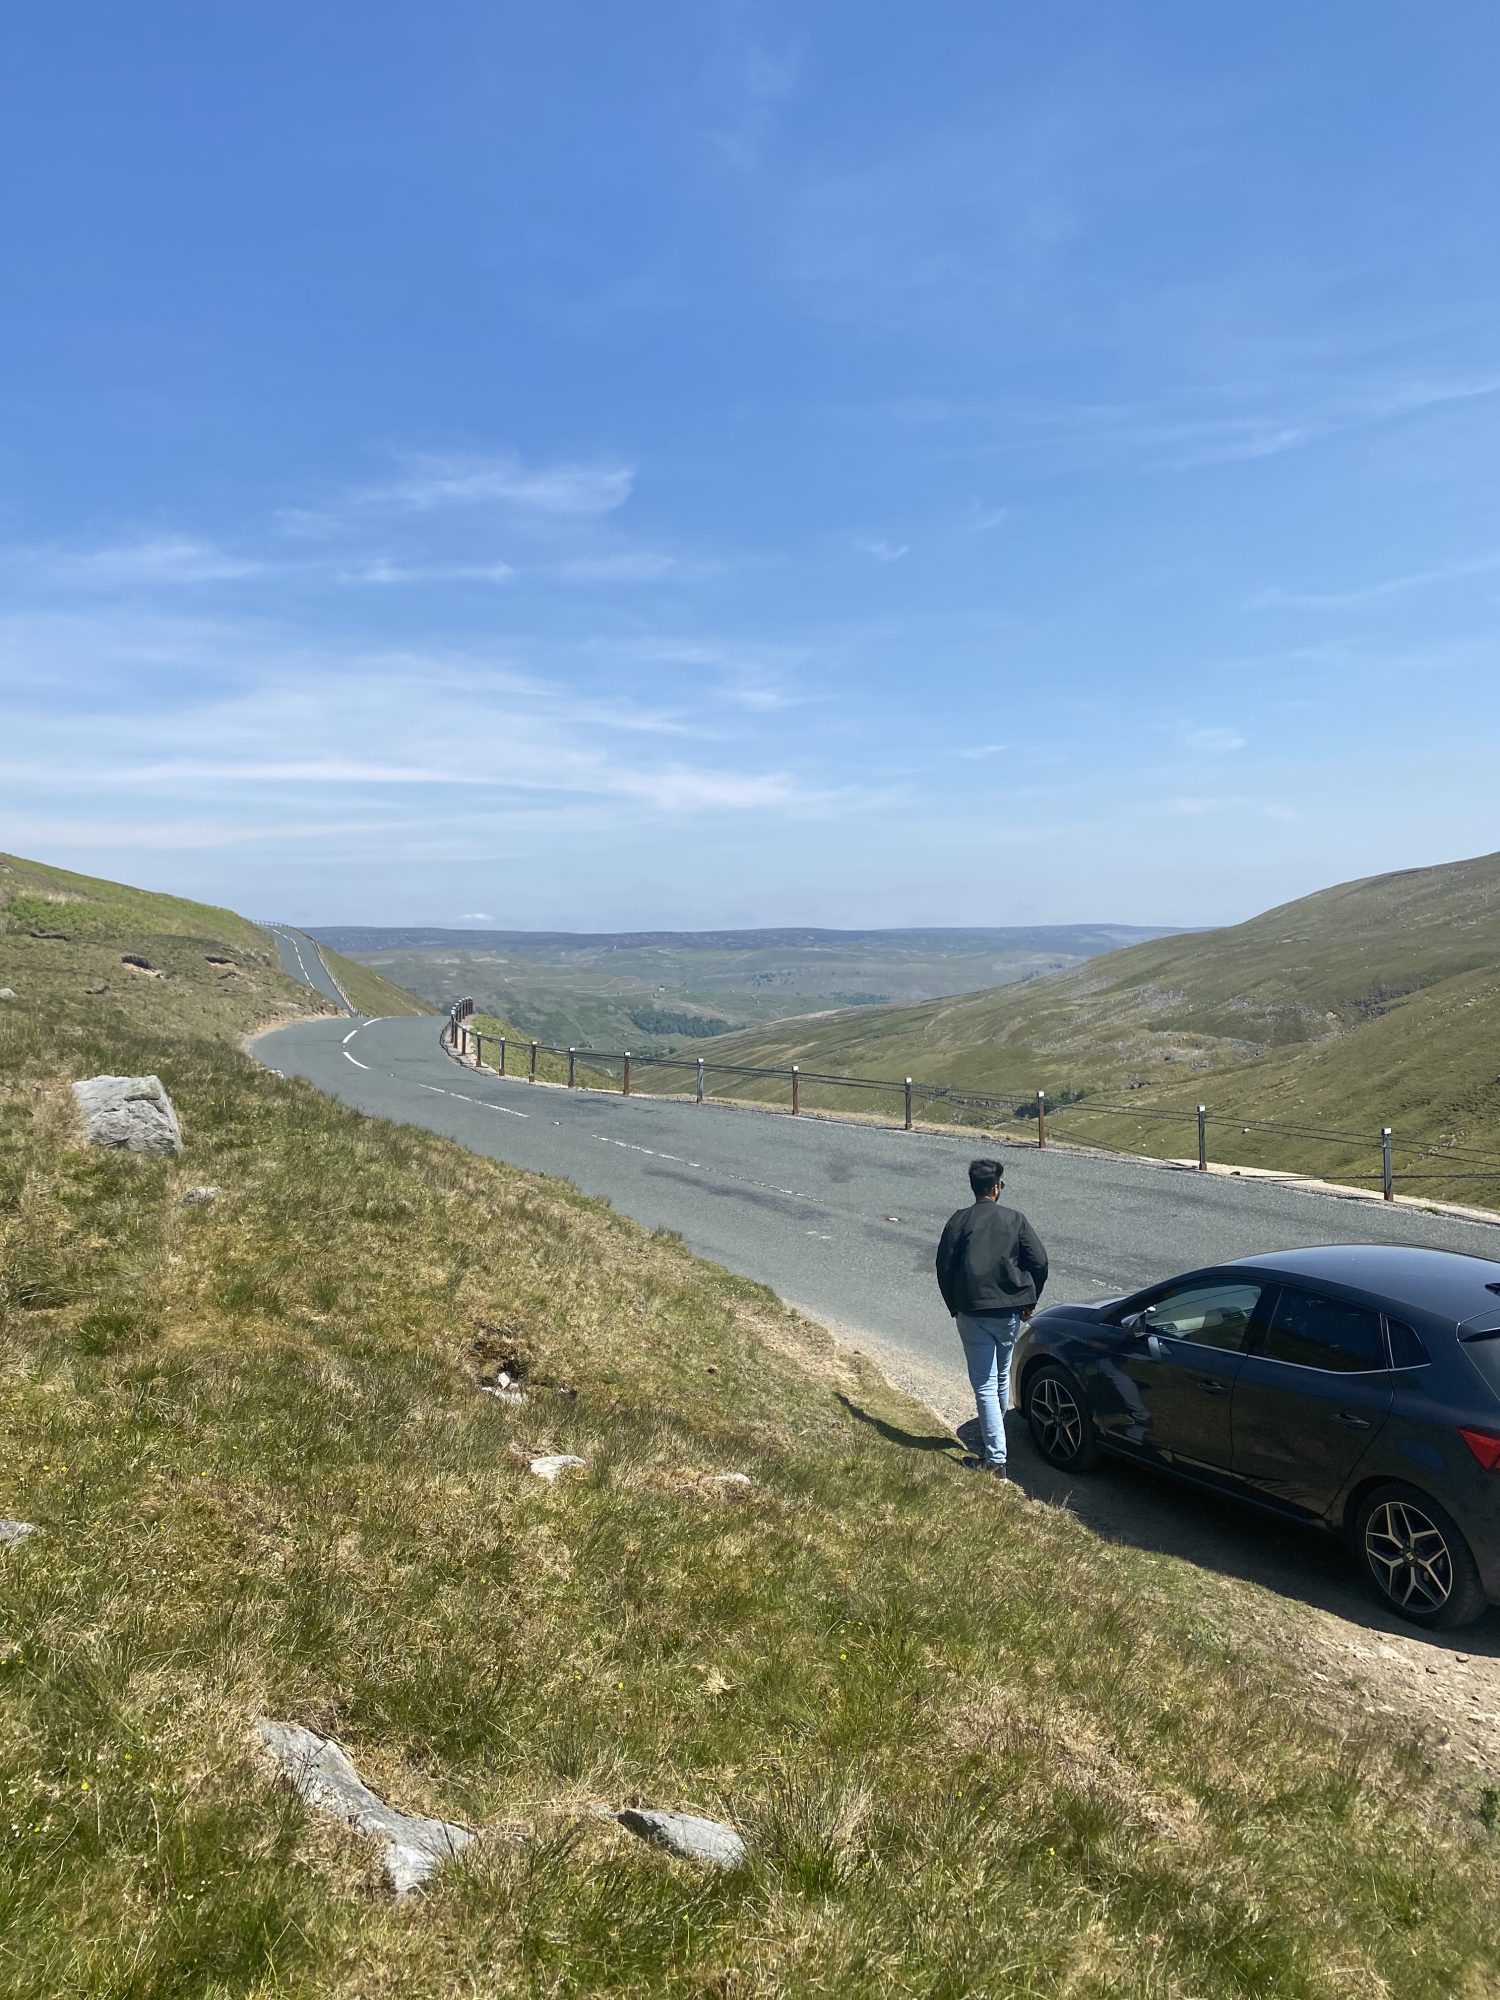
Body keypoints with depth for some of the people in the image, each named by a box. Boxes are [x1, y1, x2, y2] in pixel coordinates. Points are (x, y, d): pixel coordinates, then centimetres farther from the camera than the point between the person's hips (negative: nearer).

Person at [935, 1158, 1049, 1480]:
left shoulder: (959, 1221, -3)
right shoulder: (1015, 1219, 0)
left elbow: (944, 1268, -4)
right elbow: (1039, 1262, -5)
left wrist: (955, 1307, 10)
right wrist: (1029, 1301, 9)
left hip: (972, 1313, -2)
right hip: (1009, 1311, 2)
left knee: (985, 1386, -2)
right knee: (1002, 1377, 22)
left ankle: (996, 1459, -8)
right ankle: (995, 1437, 39)